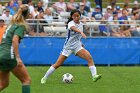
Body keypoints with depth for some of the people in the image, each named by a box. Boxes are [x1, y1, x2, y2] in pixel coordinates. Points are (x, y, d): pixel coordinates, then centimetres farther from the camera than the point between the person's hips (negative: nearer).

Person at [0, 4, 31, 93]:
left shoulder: (12, 24, 19)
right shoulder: (21, 26, -5)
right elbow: (14, 40, -20)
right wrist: (17, 57, -25)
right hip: (9, 56, -8)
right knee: (27, 80, 1)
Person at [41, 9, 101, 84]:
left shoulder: (81, 24, 8)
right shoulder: (71, 23, -12)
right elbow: (73, 28, -39)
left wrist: (80, 43, 14)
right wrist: (81, 32, -57)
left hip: (77, 46, 5)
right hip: (68, 46, -5)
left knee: (89, 58, -19)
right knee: (57, 64, -4)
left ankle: (94, 76, -24)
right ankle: (45, 78, 12)